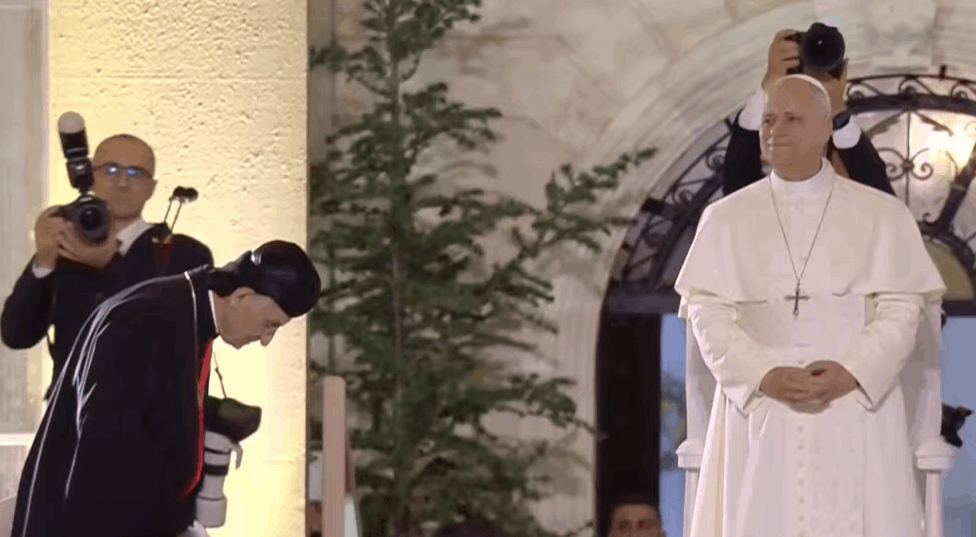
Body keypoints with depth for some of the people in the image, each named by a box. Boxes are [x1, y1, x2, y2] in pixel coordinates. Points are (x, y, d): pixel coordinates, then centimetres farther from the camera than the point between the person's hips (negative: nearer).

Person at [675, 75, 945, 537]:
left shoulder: (882, 215, 5)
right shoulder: (726, 219, 7)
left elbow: (902, 310, -1)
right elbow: (708, 313, 0)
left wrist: (851, 373, -16)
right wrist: (765, 376, -15)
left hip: (858, 413, -1)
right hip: (760, 413, 1)